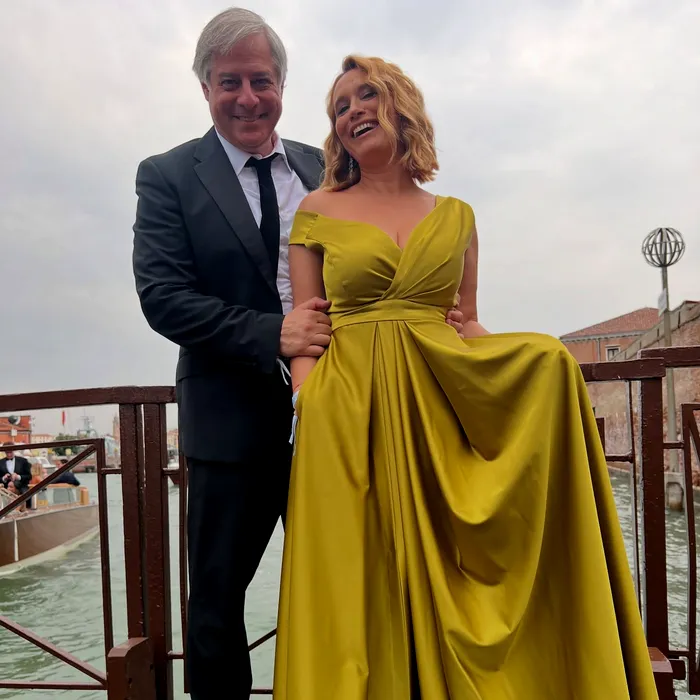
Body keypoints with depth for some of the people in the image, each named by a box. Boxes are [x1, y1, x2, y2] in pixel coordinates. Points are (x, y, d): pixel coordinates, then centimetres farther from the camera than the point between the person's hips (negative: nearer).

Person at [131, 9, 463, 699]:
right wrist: (271, 335, -21)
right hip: (231, 418, -2)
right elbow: (162, 297, -10)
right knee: (216, 597, 12)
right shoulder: (168, 176, -1)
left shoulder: (324, 171, 9)